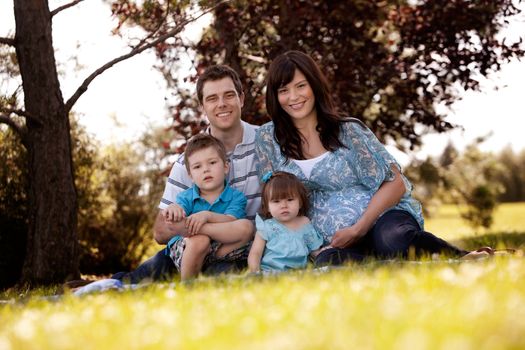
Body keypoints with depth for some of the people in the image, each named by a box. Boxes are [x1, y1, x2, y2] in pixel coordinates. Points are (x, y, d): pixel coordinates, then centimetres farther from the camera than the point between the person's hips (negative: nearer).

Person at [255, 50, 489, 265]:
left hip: (382, 216, -2)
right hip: (336, 244, 2)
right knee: (326, 263, -37)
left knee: (392, 240, -40)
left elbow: (395, 183, -2)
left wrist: (358, 229, -13)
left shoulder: (347, 131, -1)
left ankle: (461, 257, -17)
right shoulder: (268, 138, 6)